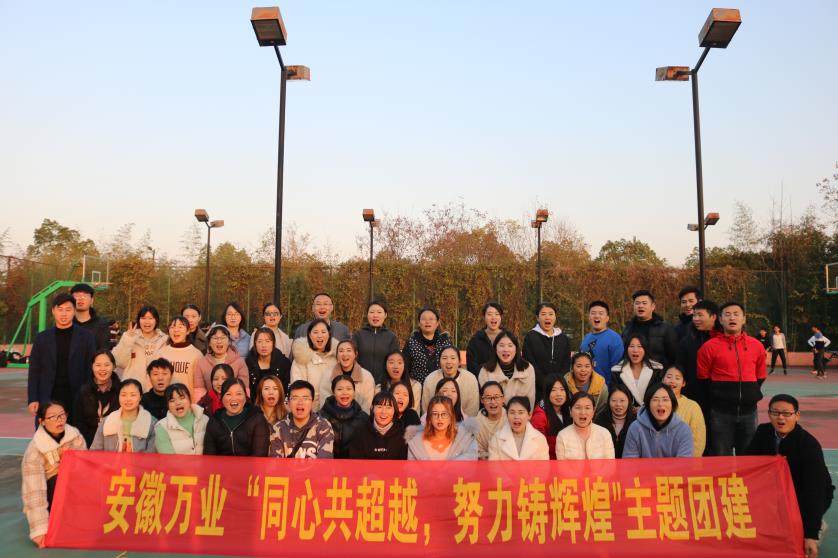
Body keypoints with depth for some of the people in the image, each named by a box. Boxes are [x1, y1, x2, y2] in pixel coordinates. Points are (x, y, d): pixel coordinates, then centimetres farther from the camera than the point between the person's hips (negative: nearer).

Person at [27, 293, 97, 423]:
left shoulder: (86, 337, 2)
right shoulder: (42, 338, 8)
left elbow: (91, 370, 1)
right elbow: (34, 371, 7)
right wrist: (32, 399, -2)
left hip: (77, 400, -1)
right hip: (47, 400, 2)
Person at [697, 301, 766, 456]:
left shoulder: (756, 346, 5)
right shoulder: (710, 346, -5)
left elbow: (760, 377, 17)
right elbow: (702, 379, 0)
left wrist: (750, 394, 9)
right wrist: (718, 396, 2)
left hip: (748, 410, 3)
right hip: (720, 412, -3)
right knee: (721, 458, 5)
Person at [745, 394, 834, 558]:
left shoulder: (809, 444, -27)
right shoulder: (763, 432, -12)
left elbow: (814, 489, -32)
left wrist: (811, 536, -38)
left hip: (808, 496, -5)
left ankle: (817, 525, 6)